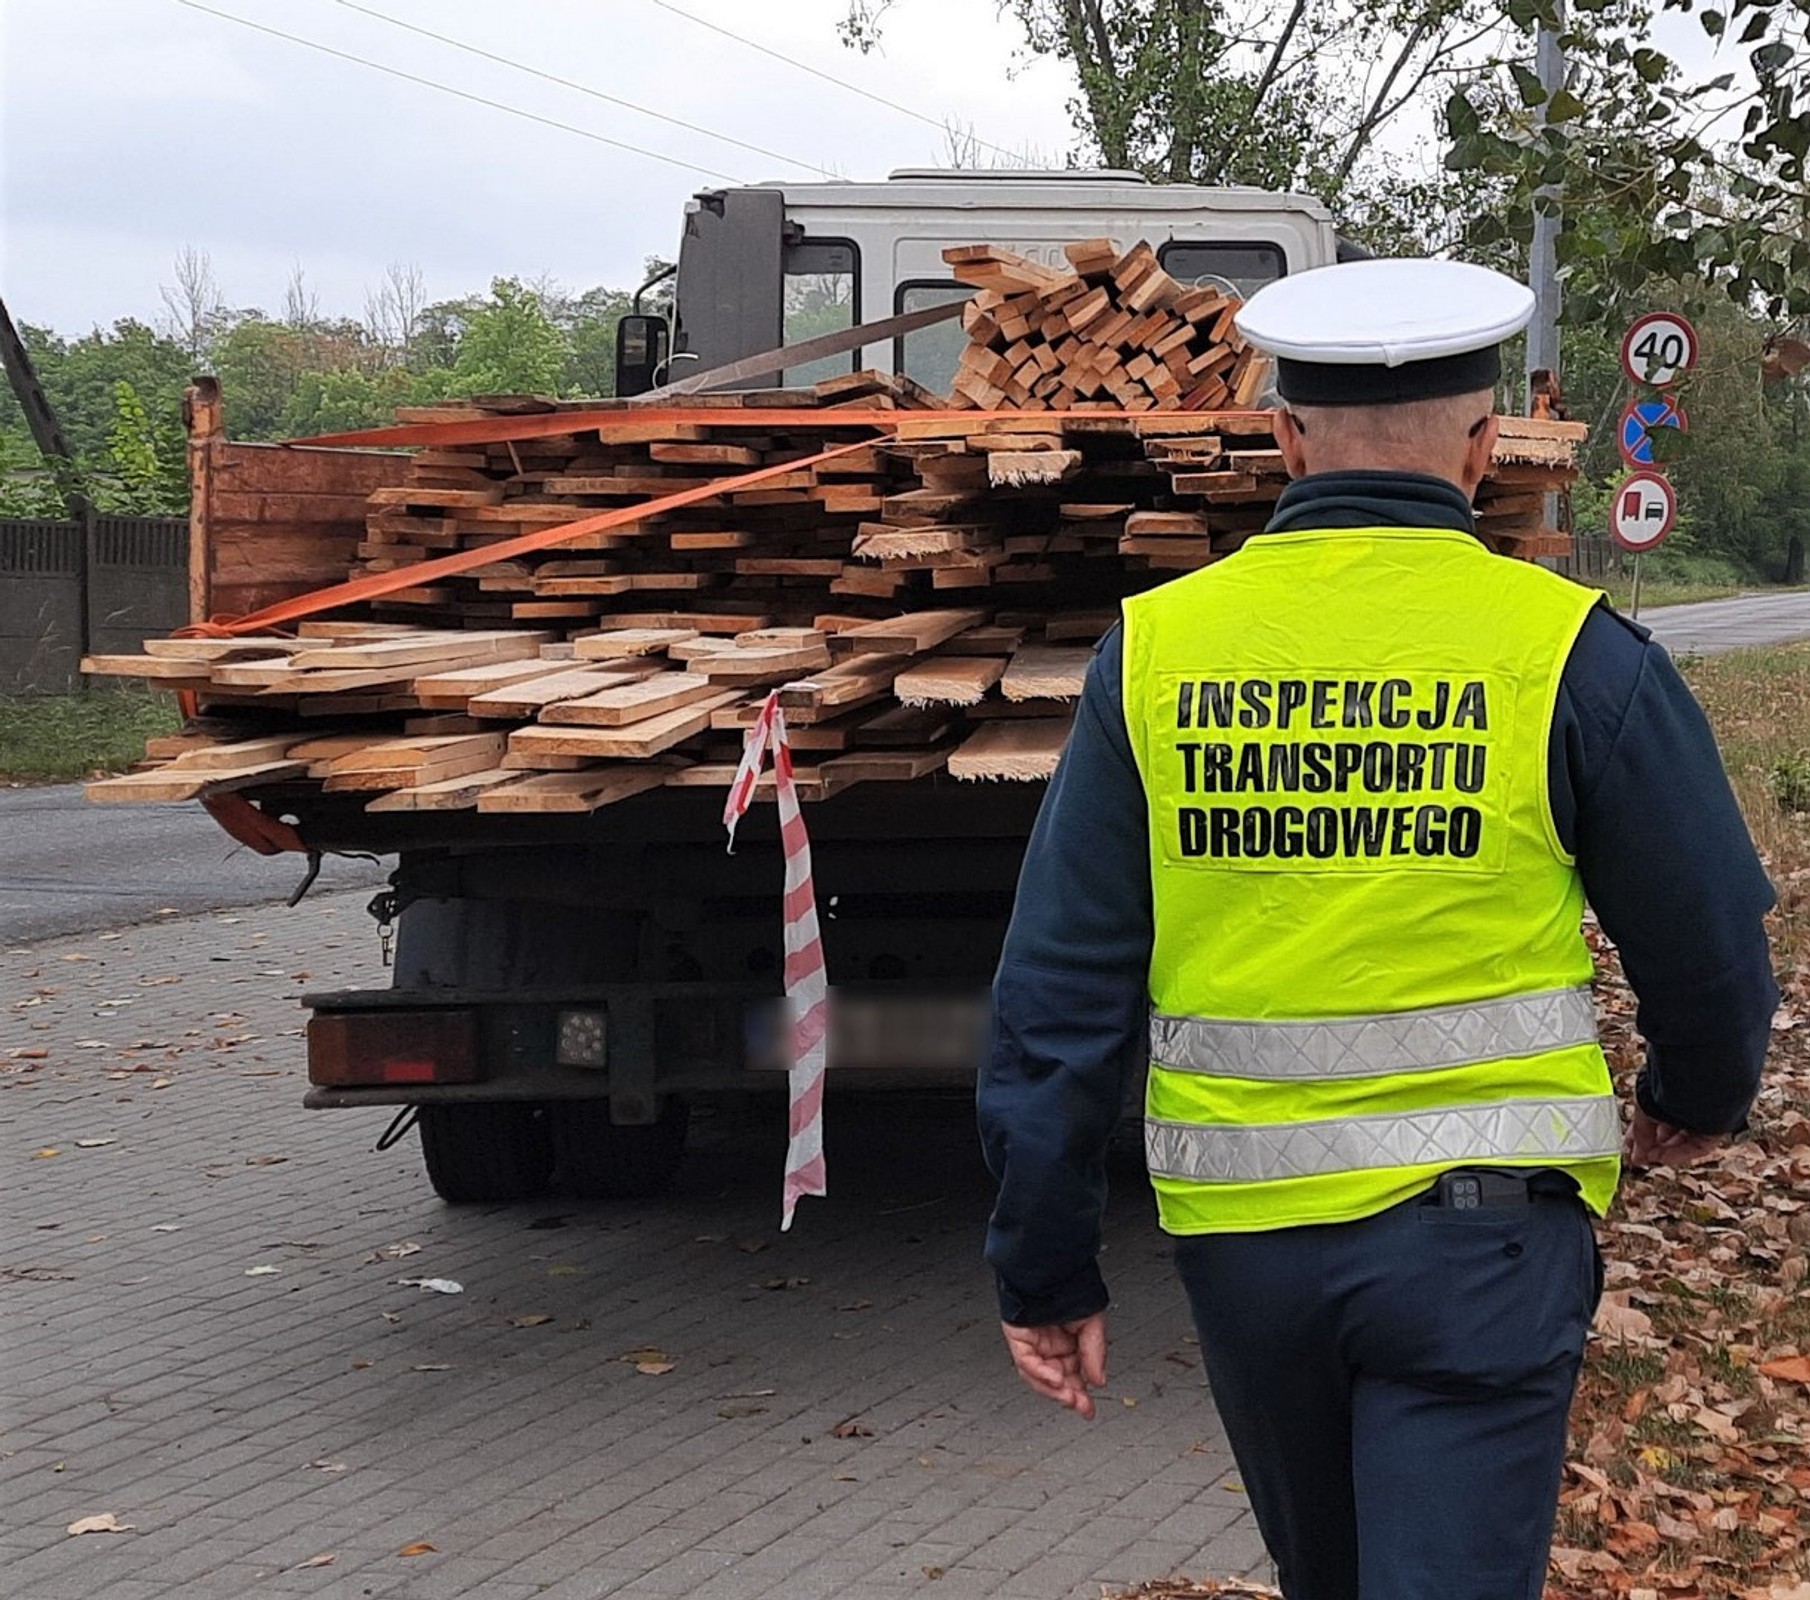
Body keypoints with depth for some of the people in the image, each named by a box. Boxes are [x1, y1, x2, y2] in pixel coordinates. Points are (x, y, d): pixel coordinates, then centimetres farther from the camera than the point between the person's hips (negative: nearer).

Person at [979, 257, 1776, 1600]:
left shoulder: (1153, 650, -1)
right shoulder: (1571, 654, -8)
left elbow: (1060, 991, -1)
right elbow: (1711, 947, 1)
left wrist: (1046, 1271, 6)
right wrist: (1700, 1099, 24)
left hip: (1242, 1234, 4)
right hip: (1478, 1231, -3)